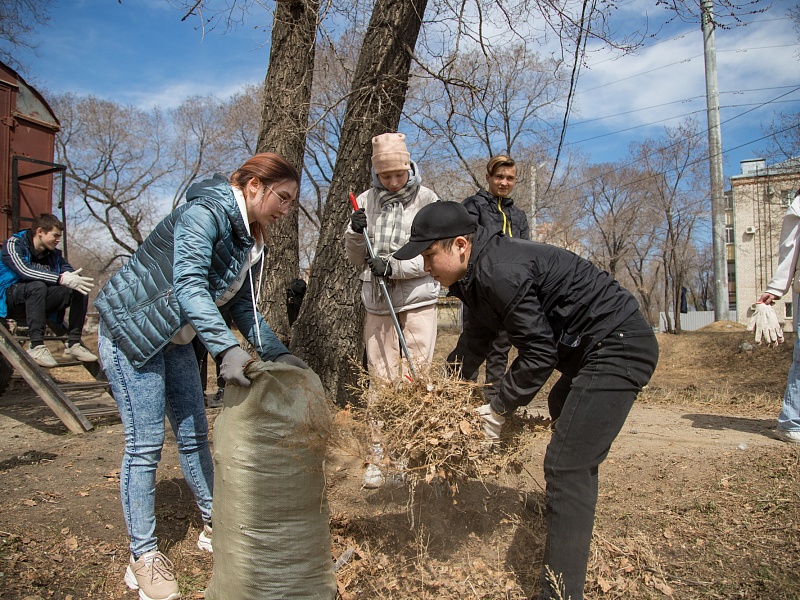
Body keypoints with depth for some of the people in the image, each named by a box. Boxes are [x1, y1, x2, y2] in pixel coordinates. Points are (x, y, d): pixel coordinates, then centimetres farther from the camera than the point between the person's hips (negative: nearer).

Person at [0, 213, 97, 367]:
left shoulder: (54, 253, 11)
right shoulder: (14, 244, -7)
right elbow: (24, 270, -26)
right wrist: (61, 279, -36)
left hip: (41, 300, 5)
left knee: (80, 289, -14)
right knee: (38, 285, -36)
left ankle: (73, 344, -14)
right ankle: (36, 346, -36)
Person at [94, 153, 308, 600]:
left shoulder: (250, 241, 3)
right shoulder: (205, 213, -24)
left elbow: (243, 306, 7)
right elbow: (189, 285, -37)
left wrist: (276, 353, -4)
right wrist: (227, 349, -49)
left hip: (175, 338, 9)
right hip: (131, 329, -8)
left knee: (195, 433, 12)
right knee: (146, 442, -6)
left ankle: (214, 527, 26)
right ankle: (144, 557, 8)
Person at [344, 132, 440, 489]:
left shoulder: (427, 201, -2)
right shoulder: (367, 201, 6)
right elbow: (356, 259, 11)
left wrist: (393, 267, -18)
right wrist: (355, 233, -8)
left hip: (418, 300, -2)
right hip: (377, 301, 3)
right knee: (381, 378, 3)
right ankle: (379, 455, 11)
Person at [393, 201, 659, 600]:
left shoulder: (501, 273, -25)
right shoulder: (482, 272, 7)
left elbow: (539, 352, -22)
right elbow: (474, 342, 18)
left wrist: (499, 408, -12)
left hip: (619, 347, -11)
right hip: (590, 348, 11)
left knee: (567, 465, -15)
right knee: (561, 408, 32)